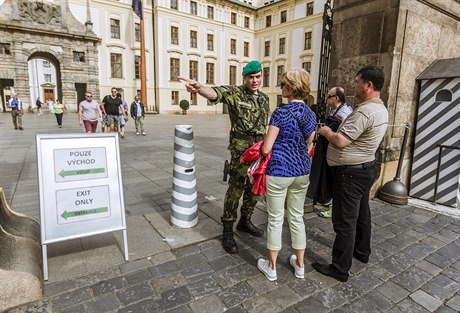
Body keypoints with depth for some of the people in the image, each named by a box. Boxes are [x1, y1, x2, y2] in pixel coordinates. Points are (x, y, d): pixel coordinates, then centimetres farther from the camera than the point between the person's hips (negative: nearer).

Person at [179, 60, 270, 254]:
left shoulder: (264, 98, 12)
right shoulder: (235, 93, -8)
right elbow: (215, 93, -28)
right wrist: (199, 87, -50)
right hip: (241, 150, -7)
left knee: (255, 189, 14)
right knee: (235, 189, -7)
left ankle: (245, 221, 34)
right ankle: (227, 232, 7)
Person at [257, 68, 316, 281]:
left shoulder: (281, 113, -16)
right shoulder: (311, 114, 5)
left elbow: (266, 148, -15)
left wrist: (263, 147, 6)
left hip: (279, 172, -6)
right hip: (302, 172, 6)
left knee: (276, 219, 8)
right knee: (297, 217, 18)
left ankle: (271, 267, 25)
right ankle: (299, 265, 32)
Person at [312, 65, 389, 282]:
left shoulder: (364, 111, -24)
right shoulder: (381, 109, 10)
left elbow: (340, 141, -26)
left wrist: (326, 132, -7)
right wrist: (336, 129, 8)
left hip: (350, 172, -10)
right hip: (365, 168, 10)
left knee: (345, 221, -2)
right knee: (361, 213, 23)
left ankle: (340, 268, 9)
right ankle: (362, 252, 41)